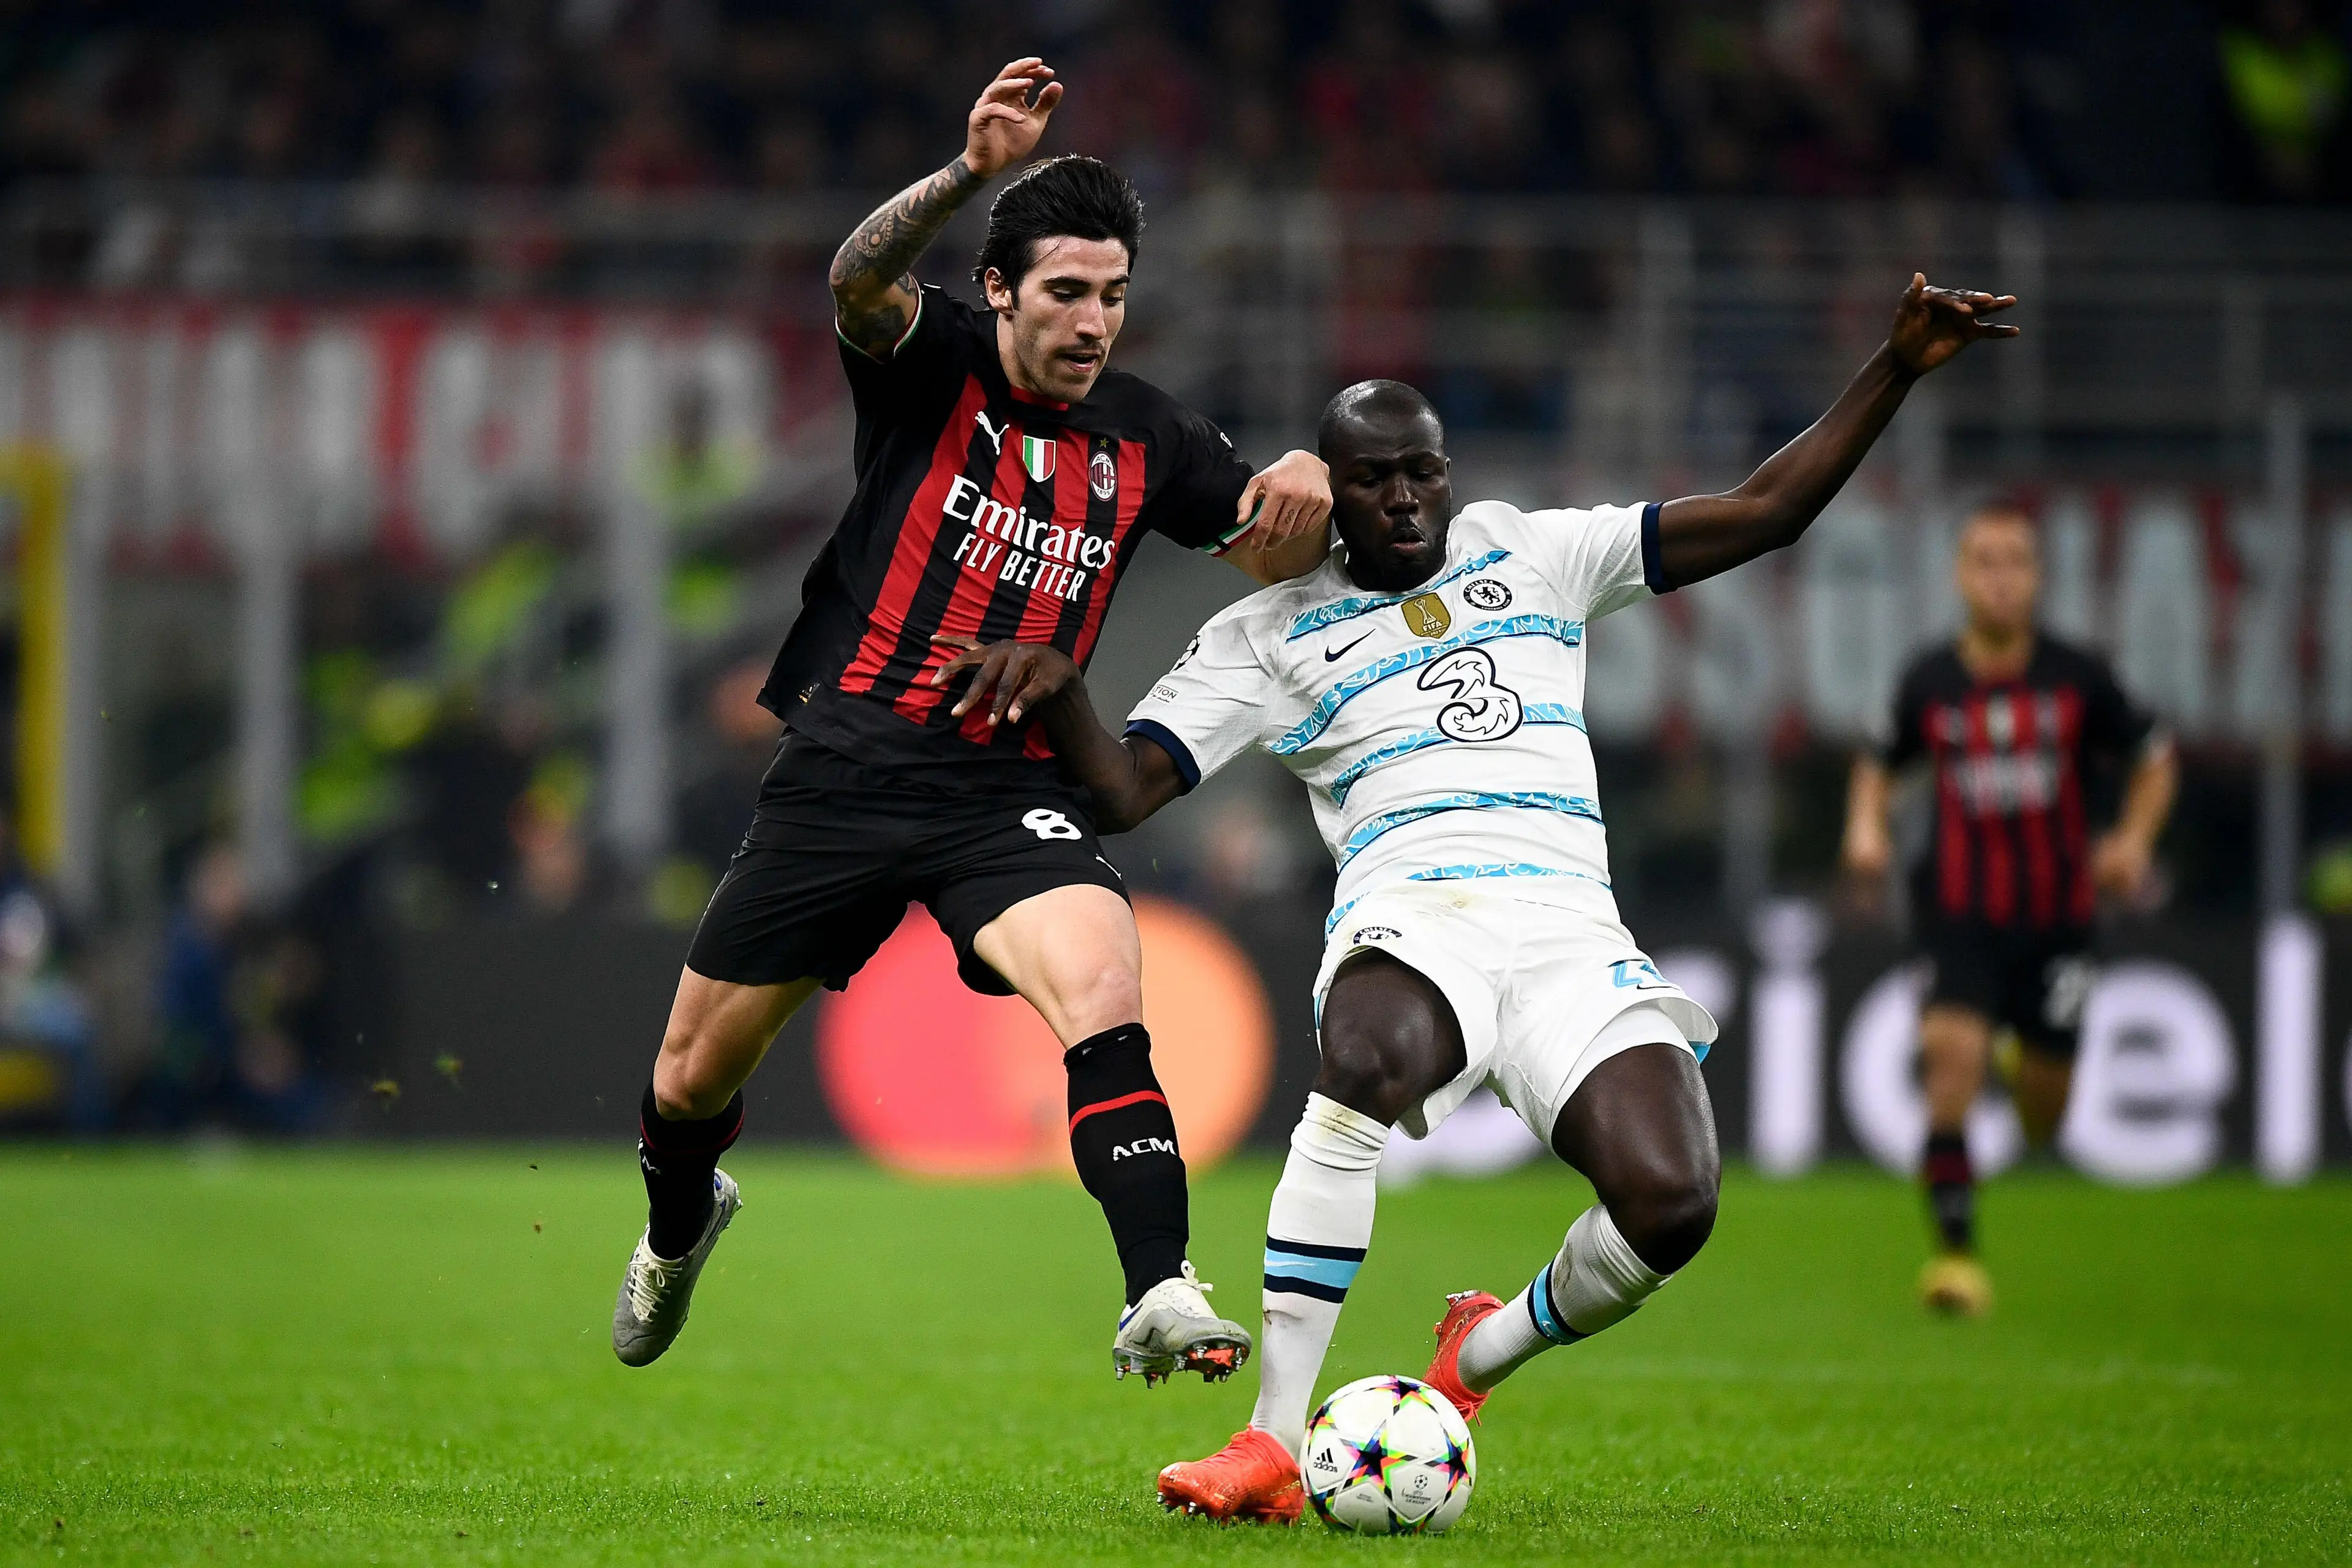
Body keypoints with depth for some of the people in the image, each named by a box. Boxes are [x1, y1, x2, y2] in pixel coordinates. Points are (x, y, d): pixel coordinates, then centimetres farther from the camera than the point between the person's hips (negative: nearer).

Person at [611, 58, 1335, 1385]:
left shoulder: (1144, 438, 7)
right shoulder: (932, 361, -3)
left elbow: (1276, 553, 15)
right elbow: (861, 282, -25)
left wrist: (1304, 481, -10)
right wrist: (972, 174, -43)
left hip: (1014, 793, 1)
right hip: (846, 770, -1)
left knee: (1101, 980, -30)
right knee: (694, 1079, 10)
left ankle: (1161, 1298, -38)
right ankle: (681, 1223, 45)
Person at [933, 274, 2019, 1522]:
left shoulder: (1528, 555, 22)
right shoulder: (1271, 633, 16)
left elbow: (1762, 513, 20)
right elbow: (1121, 788, 8)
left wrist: (1897, 371, 12)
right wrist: (1054, 688, -12)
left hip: (1569, 931, 3)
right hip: (1410, 914, -2)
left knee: (1669, 1199, -24)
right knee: (1369, 1054, -41)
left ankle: (1480, 1359, 12)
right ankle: (1271, 1446, -35)